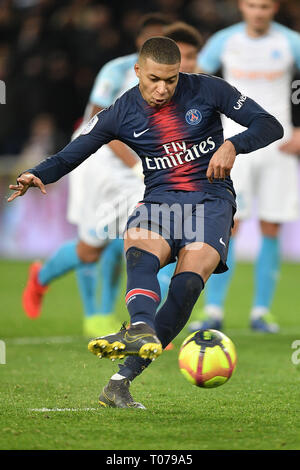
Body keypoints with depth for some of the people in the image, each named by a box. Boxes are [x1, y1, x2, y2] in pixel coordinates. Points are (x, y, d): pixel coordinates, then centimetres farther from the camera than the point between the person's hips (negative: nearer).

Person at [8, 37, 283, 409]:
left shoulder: (207, 90, -1)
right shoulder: (121, 114, 3)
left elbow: (270, 126, 0)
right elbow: (69, 156, 4)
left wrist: (232, 145, -19)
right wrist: (37, 175, -17)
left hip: (212, 200, -2)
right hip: (159, 199, 2)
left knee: (187, 283, -26)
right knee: (139, 251, -34)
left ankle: (123, 379, -32)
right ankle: (142, 331, -62)